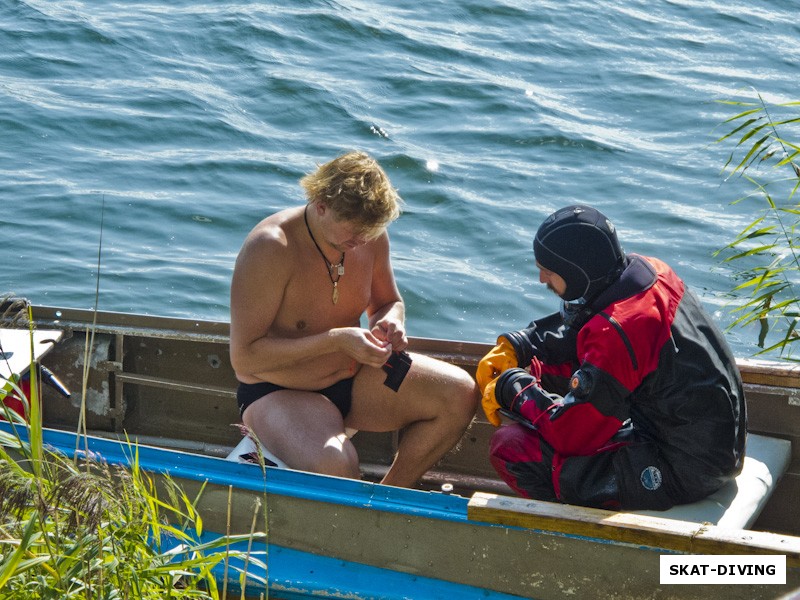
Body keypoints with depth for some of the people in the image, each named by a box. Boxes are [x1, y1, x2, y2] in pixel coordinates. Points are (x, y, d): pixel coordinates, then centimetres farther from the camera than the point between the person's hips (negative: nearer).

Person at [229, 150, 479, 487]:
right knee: (335, 464, -38)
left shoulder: (370, 234, -5)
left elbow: (388, 302, 15)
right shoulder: (270, 248, -25)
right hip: (280, 394, -7)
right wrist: (336, 340, -31)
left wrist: (390, 322, -11)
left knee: (461, 394, -8)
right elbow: (243, 357, -26)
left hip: (353, 375, 7)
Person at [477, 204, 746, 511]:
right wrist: (514, 347, 5)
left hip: (681, 473, -10)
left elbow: (571, 434, -22)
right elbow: (573, 328, 17)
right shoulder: (646, 270, -3)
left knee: (511, 446, -11)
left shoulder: (616, 331, -29)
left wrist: (512, 387, -6)